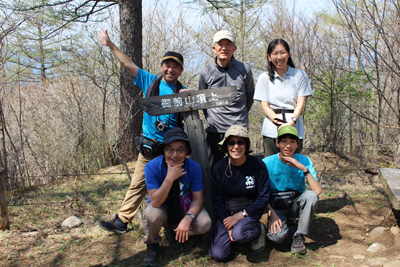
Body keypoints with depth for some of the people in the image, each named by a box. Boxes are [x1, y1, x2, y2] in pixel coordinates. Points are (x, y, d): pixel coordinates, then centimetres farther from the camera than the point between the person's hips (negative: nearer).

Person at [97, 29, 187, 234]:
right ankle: (121, 221, 11)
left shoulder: (182, 92, 2)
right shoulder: (150, 82, 7)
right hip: (149, 146, 2)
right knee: (138, 184, 4)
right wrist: (110, 44, 9)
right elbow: (128, 64, 9)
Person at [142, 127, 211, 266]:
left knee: (205, 224, -25)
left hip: (185, 209, 2)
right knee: (152, 214, -36)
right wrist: (170, 178, -41)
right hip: (163, 209, -2)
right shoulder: (152, 167, -24)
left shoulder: (194, 167, -18)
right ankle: (152, 244, -2)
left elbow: (198, 198, -13)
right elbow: (155, 202, -28)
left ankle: (175, 233, 8)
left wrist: (187, 219, -32)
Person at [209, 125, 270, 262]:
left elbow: (263, 198, -8)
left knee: (238, 234, -34)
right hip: (226, 212, 2)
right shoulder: (219, 167, -6)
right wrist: (227, 222, -13)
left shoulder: (258, 165, -11)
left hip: (250, 211, -2)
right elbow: (217, 199, 0)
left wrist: (240, 215, -15)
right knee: (218, 254, -13)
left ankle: (259, 230, 0)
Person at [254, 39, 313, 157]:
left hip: (295, 129, 0)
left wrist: (291, 122, -16)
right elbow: (265, 106, 3)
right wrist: (278, 122, -14)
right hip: (271, 130, 0)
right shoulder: (264, 78, 10)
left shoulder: (300, 75, 9)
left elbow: (300, 103, 2)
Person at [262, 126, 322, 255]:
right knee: (278, 236, -30)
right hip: (276, 207, -2)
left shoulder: (304, 161, -8)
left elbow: (318, 191, -21)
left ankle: (299, 236, -13)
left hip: (296, 204, 2)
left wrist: (304, 169, -30)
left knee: (311, 195, -31)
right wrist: (272, 213, -20)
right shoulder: (267, 163, -12)